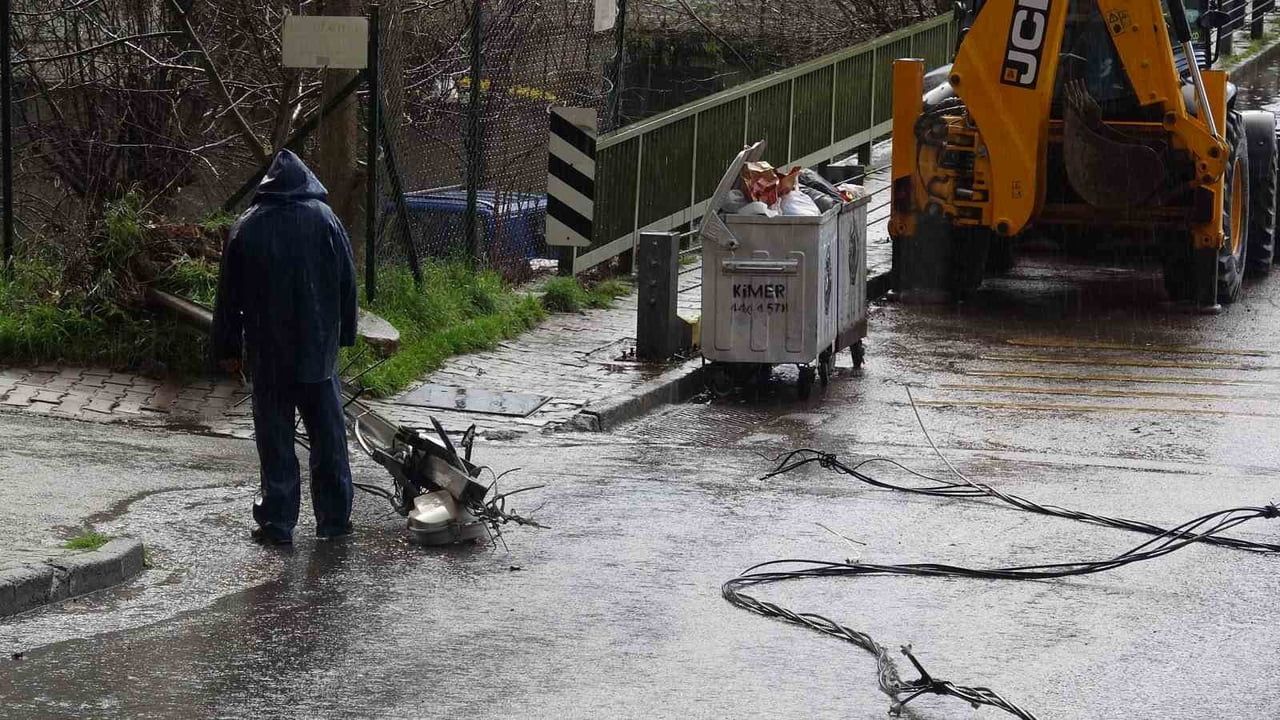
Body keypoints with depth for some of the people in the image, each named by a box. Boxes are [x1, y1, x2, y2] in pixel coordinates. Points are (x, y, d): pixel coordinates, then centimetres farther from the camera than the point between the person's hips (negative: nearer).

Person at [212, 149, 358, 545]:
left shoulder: (246, 227, -2)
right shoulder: (324, 219, -2)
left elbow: (229, 295, 1)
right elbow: (347, 283, 1)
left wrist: (227, 348, 9)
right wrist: (344, 334, 12)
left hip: (268, 353, 0)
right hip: (319, 349, 1)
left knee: (275, 439, 5)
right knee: (328, 437, 10)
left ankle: (277, 523, 6)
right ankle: (335, 519, 14)